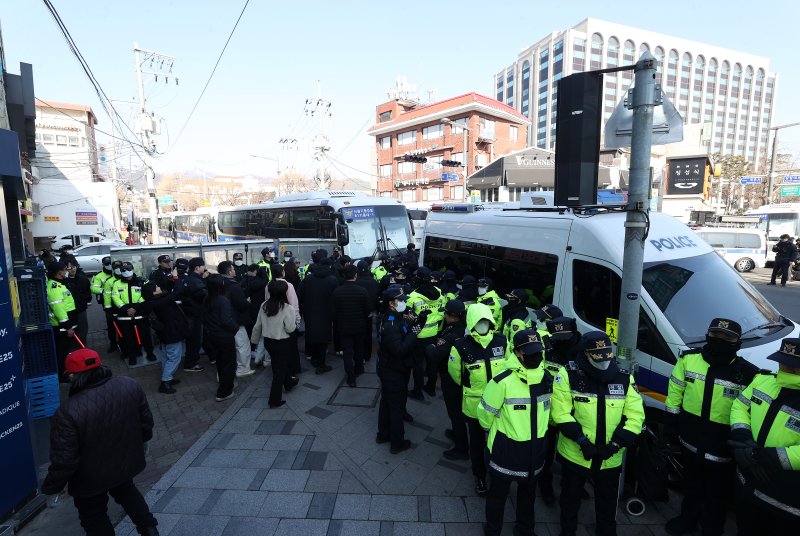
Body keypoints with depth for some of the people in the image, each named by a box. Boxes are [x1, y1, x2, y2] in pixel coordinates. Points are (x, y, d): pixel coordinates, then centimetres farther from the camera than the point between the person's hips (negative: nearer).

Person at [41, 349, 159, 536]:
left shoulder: (68, 412, -32)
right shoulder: (130, 385, -17)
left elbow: (63, 460, -24)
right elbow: (146, 421, -3)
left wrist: (51, 487, -5)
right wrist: (140, 442, 16)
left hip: (91, 480, -4)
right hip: (126, 464, 5)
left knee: (94, 517, 21)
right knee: (125, 490, 33)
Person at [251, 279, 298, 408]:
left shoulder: (264, 306, -6)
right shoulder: (287, 308, -22)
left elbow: (257, 325, 2)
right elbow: (290, 329, -20)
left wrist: (254, 340, 16)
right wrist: (295, 324, 1)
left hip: (268, 341, 6)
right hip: (282, 343, -6)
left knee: (279, 364, 27)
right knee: (280, 370, 8)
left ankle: (288, 382, 50)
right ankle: (275, 400, 16)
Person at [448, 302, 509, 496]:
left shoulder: (501, 341, -8)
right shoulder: (461, 347, -18)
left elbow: (509, 366, 9)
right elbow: (455, 372, -1)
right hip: (474, 404, -2)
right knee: (477, 443, 16)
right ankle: (479, 476, 39)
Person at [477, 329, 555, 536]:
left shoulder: (549, 378, -8)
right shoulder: (503, 381, -26)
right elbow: (485, 412, -14)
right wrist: (493, 431, 3)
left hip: (535, 447, 5)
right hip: (507, 446, -4)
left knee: (528, 489, 25)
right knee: (499, 490, 15)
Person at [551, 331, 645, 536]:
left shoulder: (625, 378, -5)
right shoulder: (570, 375, -15)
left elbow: (635, 416, -5)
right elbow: (560, 413, -15)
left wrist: (616, 444, -15)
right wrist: (582, 441, -22)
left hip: (610, 459, 2)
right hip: (574, 455, -2)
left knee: (608, 506, 22)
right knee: (570, 500, 20)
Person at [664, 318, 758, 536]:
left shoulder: (748, 374, -17)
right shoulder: (688, 359, -8)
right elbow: (675, 391, 3)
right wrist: (673, 417, 4)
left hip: (722, 449, -3)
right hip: (691, 442, 3)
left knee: (717, 494, 19)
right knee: (692, 486, 26)